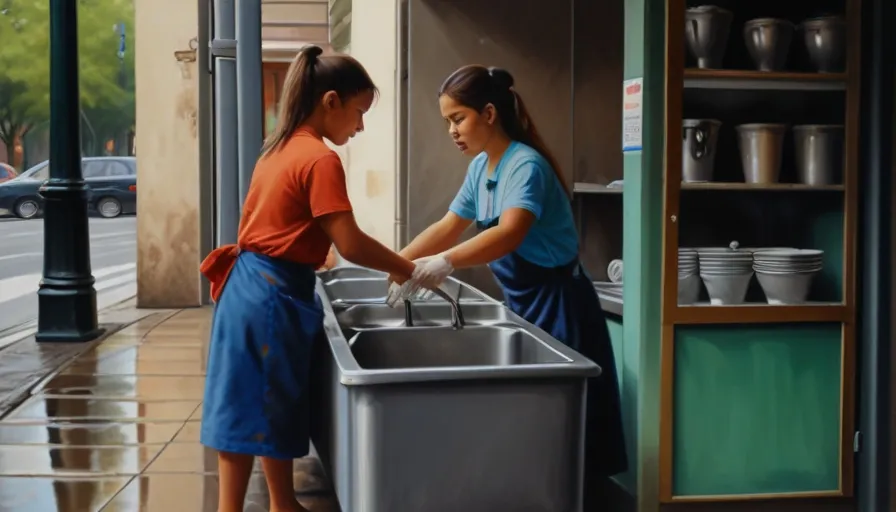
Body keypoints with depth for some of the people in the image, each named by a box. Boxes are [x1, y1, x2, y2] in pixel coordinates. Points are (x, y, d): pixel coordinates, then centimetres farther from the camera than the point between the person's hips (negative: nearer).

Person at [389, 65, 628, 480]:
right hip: (522, 304, 9)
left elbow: (510, 233, -37)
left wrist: (446, 263, -50)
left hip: (557, 307, -9)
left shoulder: (525, 165, -21)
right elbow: (448, 227, 12)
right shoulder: (480, 168, 7)